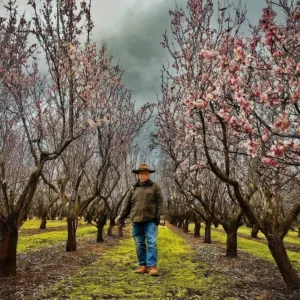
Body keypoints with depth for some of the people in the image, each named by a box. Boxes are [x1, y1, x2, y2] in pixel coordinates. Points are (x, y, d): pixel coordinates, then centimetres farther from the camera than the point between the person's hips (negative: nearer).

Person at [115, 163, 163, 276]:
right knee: (139, 244, 8)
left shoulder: (155, 187, 4)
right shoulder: (133, 189, 12)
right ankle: (142, 265, 17)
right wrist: (121, 217, 6)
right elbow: (126, 204, 12)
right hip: (136, 221, 3)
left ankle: (152, 266, -7)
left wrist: (158, 217, -7)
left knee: (152, 243, -10)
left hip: (150, 220, -3)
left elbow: (160, 203, 1)